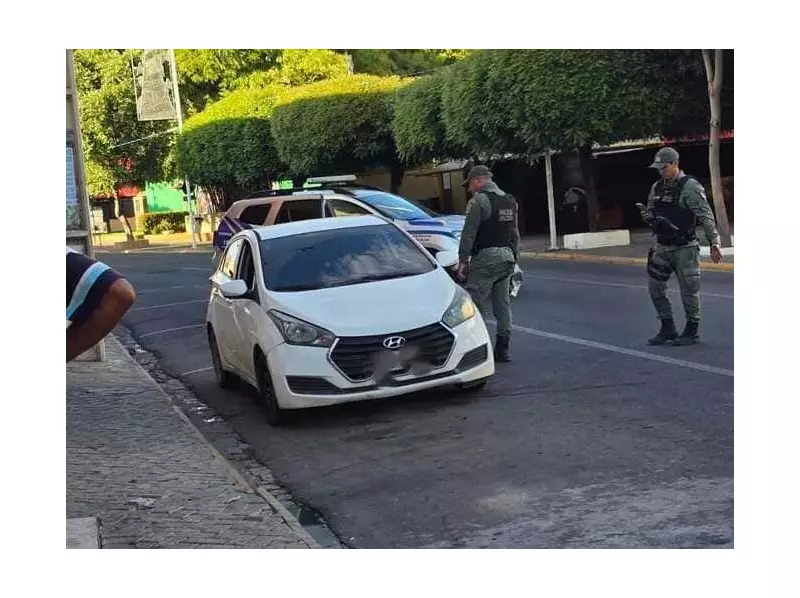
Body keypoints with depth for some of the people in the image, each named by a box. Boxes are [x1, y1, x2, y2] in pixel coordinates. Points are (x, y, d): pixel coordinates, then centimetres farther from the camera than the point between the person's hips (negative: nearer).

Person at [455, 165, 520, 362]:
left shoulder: (479, 200, -10)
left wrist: (463, 260, -11)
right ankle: (502, 349, 12)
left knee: (476, 302, -6)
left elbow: (469, 233, -14)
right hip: (507, 257, 8)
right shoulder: (510, 200, 16)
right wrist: (514, 256, 23)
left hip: (486, 257, -8)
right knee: (503, 303, 10)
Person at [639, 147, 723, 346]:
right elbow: (651, 213, 21)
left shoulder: (690, 186, -12)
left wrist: (714, 243, -20)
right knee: (655, 288, 8)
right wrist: (647, 216, -3)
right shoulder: (657, 187, 10)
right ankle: (668, 330, 19)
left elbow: (706, 216, -15)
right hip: (662, 247, 7)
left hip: (685, 248, -7)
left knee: (689, 291, 1)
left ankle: (692, 331, 14)